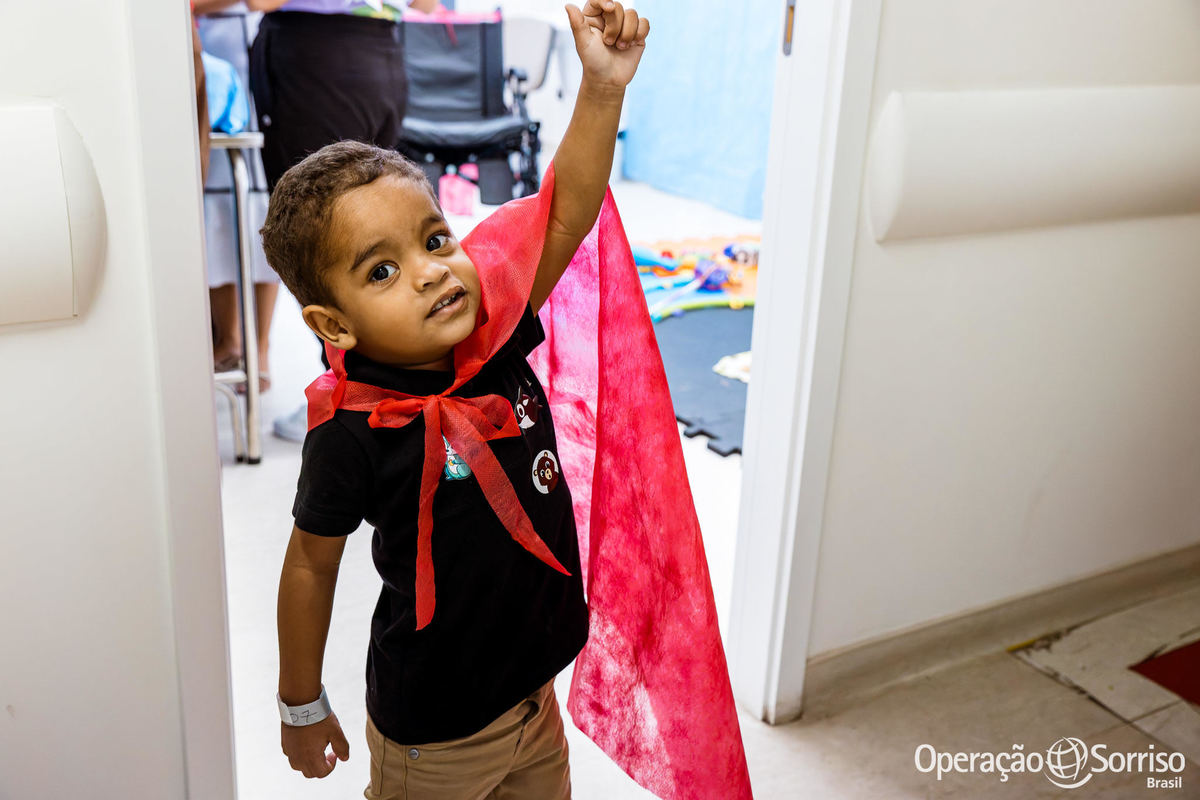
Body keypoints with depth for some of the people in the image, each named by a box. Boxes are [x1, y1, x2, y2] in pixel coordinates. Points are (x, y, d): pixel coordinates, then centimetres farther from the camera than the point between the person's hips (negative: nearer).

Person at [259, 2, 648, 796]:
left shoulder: (496, 341, -10)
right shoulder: (349, 435, -23)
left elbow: (565, 218, -10)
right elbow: (312, 566, -10)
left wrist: (603, 87, -20)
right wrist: (303, 705, 1)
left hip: (533, 690, 5)